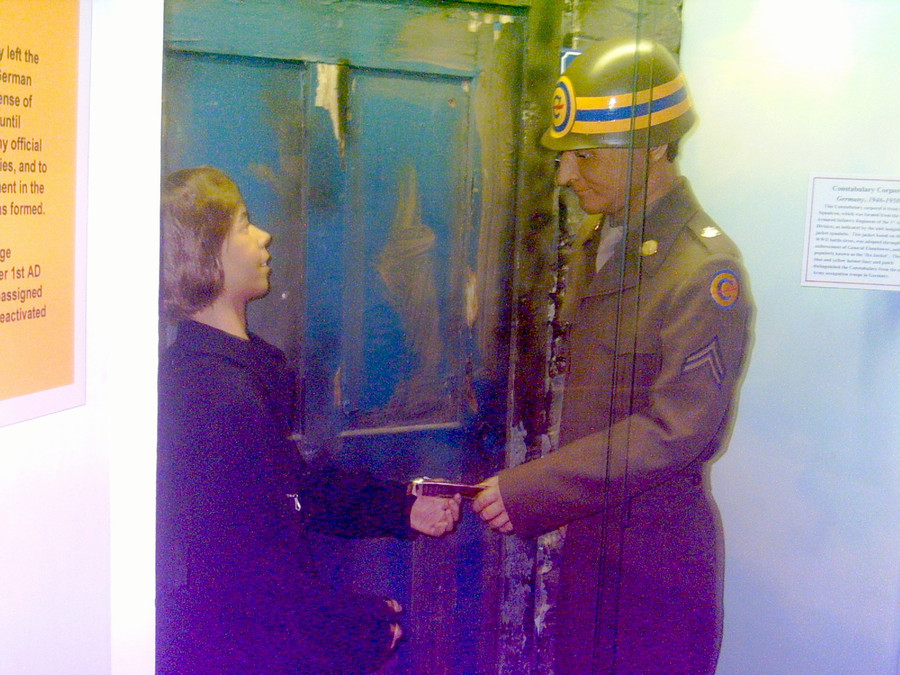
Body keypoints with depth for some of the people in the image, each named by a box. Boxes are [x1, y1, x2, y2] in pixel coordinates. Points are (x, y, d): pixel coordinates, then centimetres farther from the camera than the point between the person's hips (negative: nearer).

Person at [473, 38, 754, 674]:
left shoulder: (707, 270, -20)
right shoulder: (596, 244, 7)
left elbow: (677, 430, -25)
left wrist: (529, 491, -26)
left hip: (657, 546, -7)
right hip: (586, 531, 8)